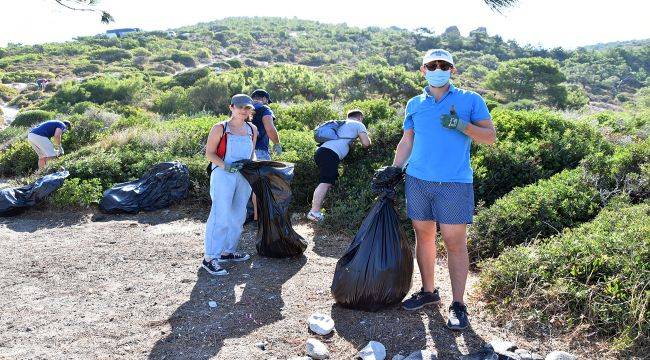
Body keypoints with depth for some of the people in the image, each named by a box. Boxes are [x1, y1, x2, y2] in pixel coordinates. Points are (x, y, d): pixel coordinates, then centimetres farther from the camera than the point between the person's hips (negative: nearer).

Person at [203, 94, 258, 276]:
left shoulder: (252, 129, 11)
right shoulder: (220, 128, -5)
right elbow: (209, 153, -6)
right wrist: (226, 166, -21)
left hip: (244, 176, 7)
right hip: (223, 175, -6)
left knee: (238, 216, 12)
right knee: (220, 216, -10)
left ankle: (227, 251, 27)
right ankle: (209, 258, -5)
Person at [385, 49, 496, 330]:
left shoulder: (471, 100, 4)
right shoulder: (414, 104, 13)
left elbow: (490, 136, 0)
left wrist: (462, 126, -16)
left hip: (455, 183, -3)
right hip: (418, 180, 4)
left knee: (455, 243, -3)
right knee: (423, 236, 10)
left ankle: (458, 304, 8)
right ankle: (428, 291, 26)